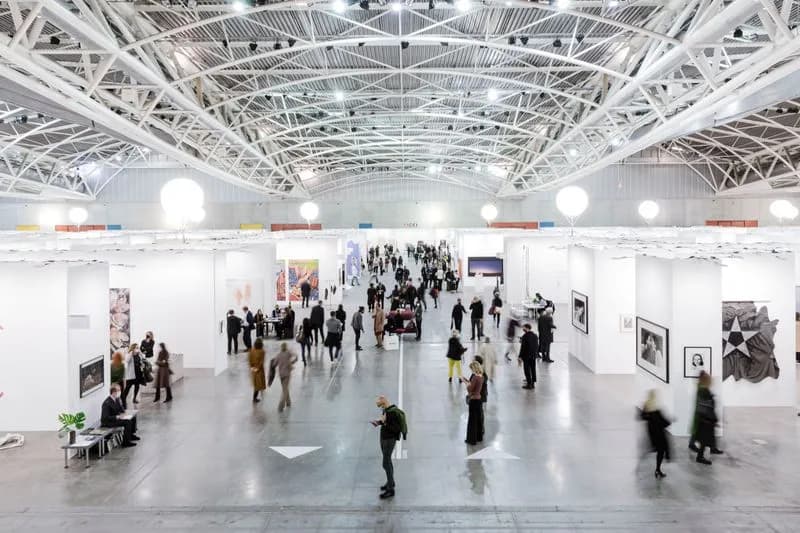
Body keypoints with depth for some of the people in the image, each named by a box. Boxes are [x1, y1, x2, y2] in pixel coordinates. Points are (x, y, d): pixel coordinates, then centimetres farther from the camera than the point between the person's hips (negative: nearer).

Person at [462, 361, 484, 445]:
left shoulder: (475, 377, -22)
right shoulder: (481, 376, 4)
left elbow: (470, 389, -20)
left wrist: (465, 382, -7)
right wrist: (467, 381, 9)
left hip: (474, 400, -8)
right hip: (479, 398, 8)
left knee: (472, 420, 2)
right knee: (479, 418, 18)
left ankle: (471, 439, 10)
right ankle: (479, 437, 29)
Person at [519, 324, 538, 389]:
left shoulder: (525, 336, -15)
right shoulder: (535, 335, 6)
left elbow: (523, 347, -16)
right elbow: (537, 346, 10)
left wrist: (520, 357, -12)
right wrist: (535, 353, 18)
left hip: (526, 356, -7)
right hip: (533, 356, 7)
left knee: (527, 369, 0)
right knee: (533, 369, 13)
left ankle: (529, 384, 2)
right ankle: (533, 383, 19)